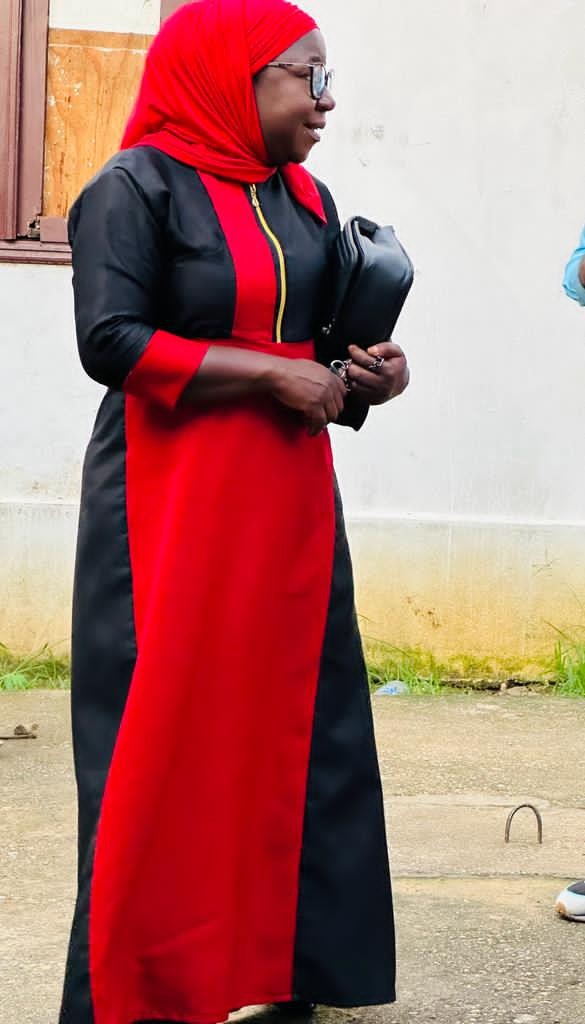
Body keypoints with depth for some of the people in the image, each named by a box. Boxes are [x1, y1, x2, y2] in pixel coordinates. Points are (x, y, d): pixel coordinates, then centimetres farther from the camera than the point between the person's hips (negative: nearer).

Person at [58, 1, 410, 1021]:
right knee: (167, 745, -4)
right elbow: (111, 341, -17)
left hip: (289, 509, 7)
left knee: (291, 728, 6)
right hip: (172, 510, -7)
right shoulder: (137, 187, -7)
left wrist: (367, 378, -1)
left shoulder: (306, 200, 14)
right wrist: (271, 372, -16)